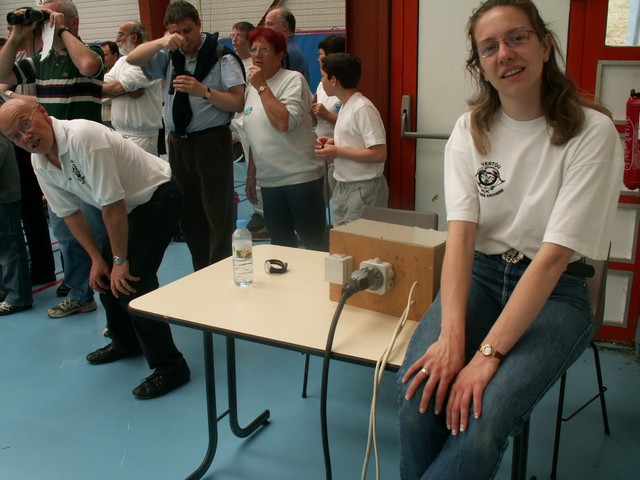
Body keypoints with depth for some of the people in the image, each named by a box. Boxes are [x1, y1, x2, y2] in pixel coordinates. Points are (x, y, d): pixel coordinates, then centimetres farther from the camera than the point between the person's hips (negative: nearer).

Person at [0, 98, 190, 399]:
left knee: (131, 280, -16)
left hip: (158, 196, -9)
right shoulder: (39, 162, -3)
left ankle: (170, 367, -6)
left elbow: (112, 205, -27)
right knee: (105, 277, 11)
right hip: (128, 206, 9)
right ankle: (126, 343, 34)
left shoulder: (83, 137, -30)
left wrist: (120, 260, -20)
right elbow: (69, 213, 6)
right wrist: (97, 259, 1)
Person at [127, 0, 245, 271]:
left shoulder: (222, 57, -7)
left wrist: (204, 91, -26)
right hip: (177, 144, 6)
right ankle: (201, 277, 26)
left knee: (217, 215, -3)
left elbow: (238, 103, -12)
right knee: (188, 213, 13)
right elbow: (132, 59, 1)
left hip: (211, 143, -6)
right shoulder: (170, 56, 9)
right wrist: (161, 42, -14)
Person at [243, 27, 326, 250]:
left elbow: (284, 122, -24)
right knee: (280, 245, 10)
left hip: (300, 178, -7)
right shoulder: (253, 88, 14)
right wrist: (251, 176, 19)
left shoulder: (293, 79, -7)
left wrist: (261, 86, -16)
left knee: (314, 244, -2)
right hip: (269, 181, 7)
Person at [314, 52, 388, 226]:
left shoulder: (363, 108, -17)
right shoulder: (345, 106, 10)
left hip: (364, 190, -9)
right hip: (343, 186, 9)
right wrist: (334, 143, 4)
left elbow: (379, 154, -22)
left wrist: (337, 152, -17)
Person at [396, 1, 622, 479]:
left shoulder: (592, 132, -12)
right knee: (422, 390, -23)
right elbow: (461, 232, -11)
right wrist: (451, 336, -25)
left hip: (557, 290, -2)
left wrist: (488, 353, -24)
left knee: (481, 417, -27)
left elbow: (554, 255, -18)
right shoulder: (471, 129, 0)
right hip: (479, 275, 3)